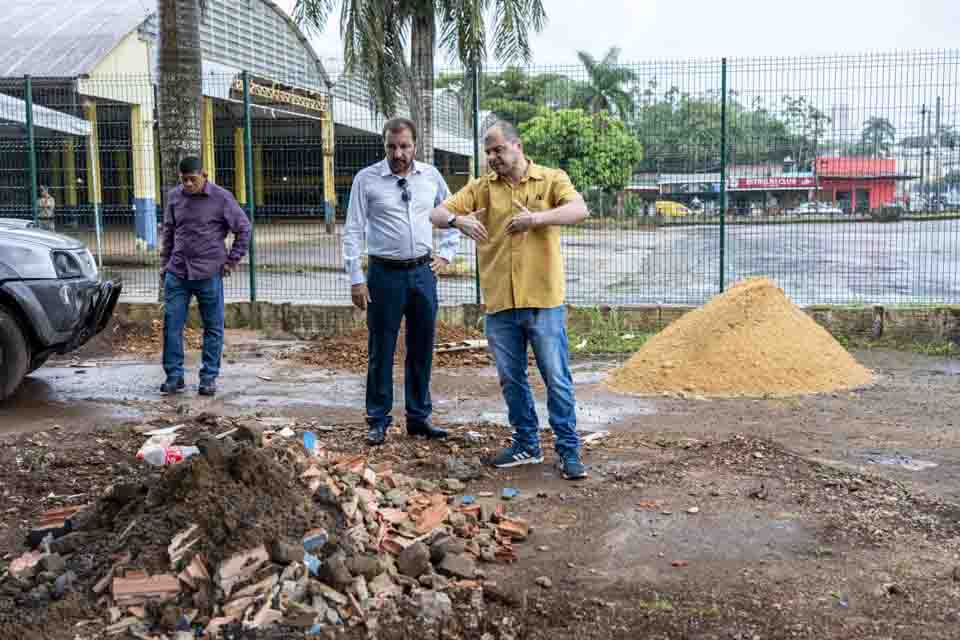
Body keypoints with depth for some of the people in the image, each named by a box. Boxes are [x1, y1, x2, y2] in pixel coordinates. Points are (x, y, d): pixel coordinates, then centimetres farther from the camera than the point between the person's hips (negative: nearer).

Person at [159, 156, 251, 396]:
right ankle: (174, 377, 11)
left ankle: (209, 378, 14)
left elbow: (243, 228, 1)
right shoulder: (174, 196, 6)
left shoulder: (221, 197, -5)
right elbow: (168, 232, 17)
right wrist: (165, 263, 16)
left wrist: (233, 260, -1)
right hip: (177, 272, 3)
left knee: (213, 328, 4)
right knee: (171, 325, 1)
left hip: (209, 273, -3)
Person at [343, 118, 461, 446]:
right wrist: (356, 279, -8)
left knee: (422, 350, 10)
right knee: (381, 350, 3)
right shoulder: (366, 179, -5)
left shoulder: (431, 176, 5)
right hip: (385, 273, -3)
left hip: (423, 272, 3)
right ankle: (378, 421, 15)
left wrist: (446, 253, 11)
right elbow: (353, 232, -4)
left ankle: (419, 418, 23)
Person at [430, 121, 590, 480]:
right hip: (499, 303, 4)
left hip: (544, 301, -3)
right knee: (511, 379, 13)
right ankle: (527, 444, 27)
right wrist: (457, 220, -22)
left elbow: (579, 210, -17)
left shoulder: (552, 179, 0)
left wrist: (538, 218, -33)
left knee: (557, 378, 2)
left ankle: (569, 450, 13)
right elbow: (437, 214, 2)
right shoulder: (481, 188, 8)